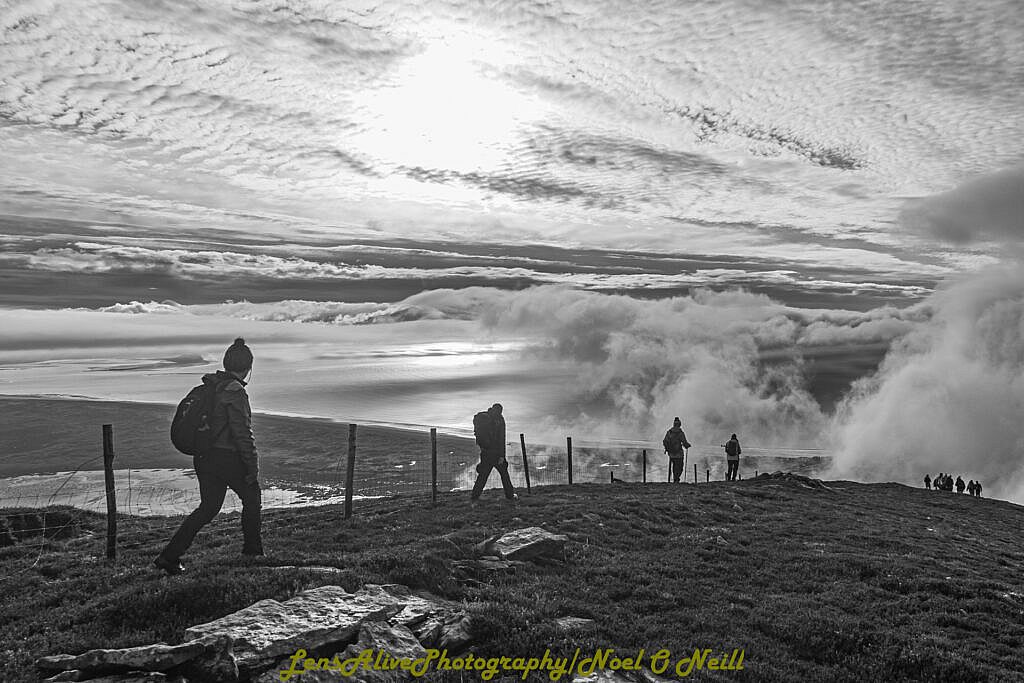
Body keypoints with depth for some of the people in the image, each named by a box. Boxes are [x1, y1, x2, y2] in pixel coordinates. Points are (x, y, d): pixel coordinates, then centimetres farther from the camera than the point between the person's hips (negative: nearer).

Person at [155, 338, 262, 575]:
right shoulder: (235, 392, -19)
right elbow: (243, 433, -20)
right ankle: (252, 549, 28)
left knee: (208, 507, 15)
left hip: (203, 456, 8)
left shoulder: (207, 386, 7)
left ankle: (170, 555, 7)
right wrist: (253, 466, -13)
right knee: (252, 498, 15)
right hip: (227, 457, -8)